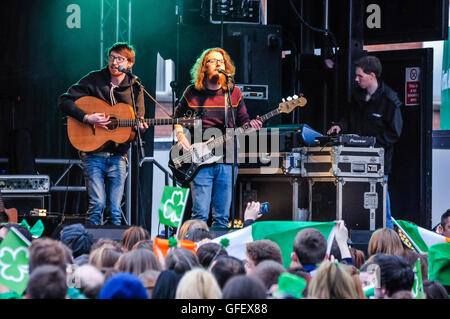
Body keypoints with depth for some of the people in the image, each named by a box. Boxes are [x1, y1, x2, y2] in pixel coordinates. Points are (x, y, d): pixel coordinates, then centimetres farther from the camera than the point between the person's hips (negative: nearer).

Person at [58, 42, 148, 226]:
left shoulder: (135, 88, 9)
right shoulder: (94, 80, 2)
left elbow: (138, 121, 13)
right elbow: (64, 101, -3)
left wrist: (140, 128, -11)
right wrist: (87, 118, -15)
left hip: (118, 155, 2)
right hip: (93, 154, -2)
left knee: (116, 210, 0)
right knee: (97, 204, -12)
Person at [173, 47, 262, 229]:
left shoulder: (234, 93, 9)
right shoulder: (192, 93, 6)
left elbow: (243, 122, 15)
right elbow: (178, 118, 18)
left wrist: (251, 126, -7)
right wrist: (180, 136, 1)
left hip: (227, 161, 2)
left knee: (222, 217, 3)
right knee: (200, 215, -9)